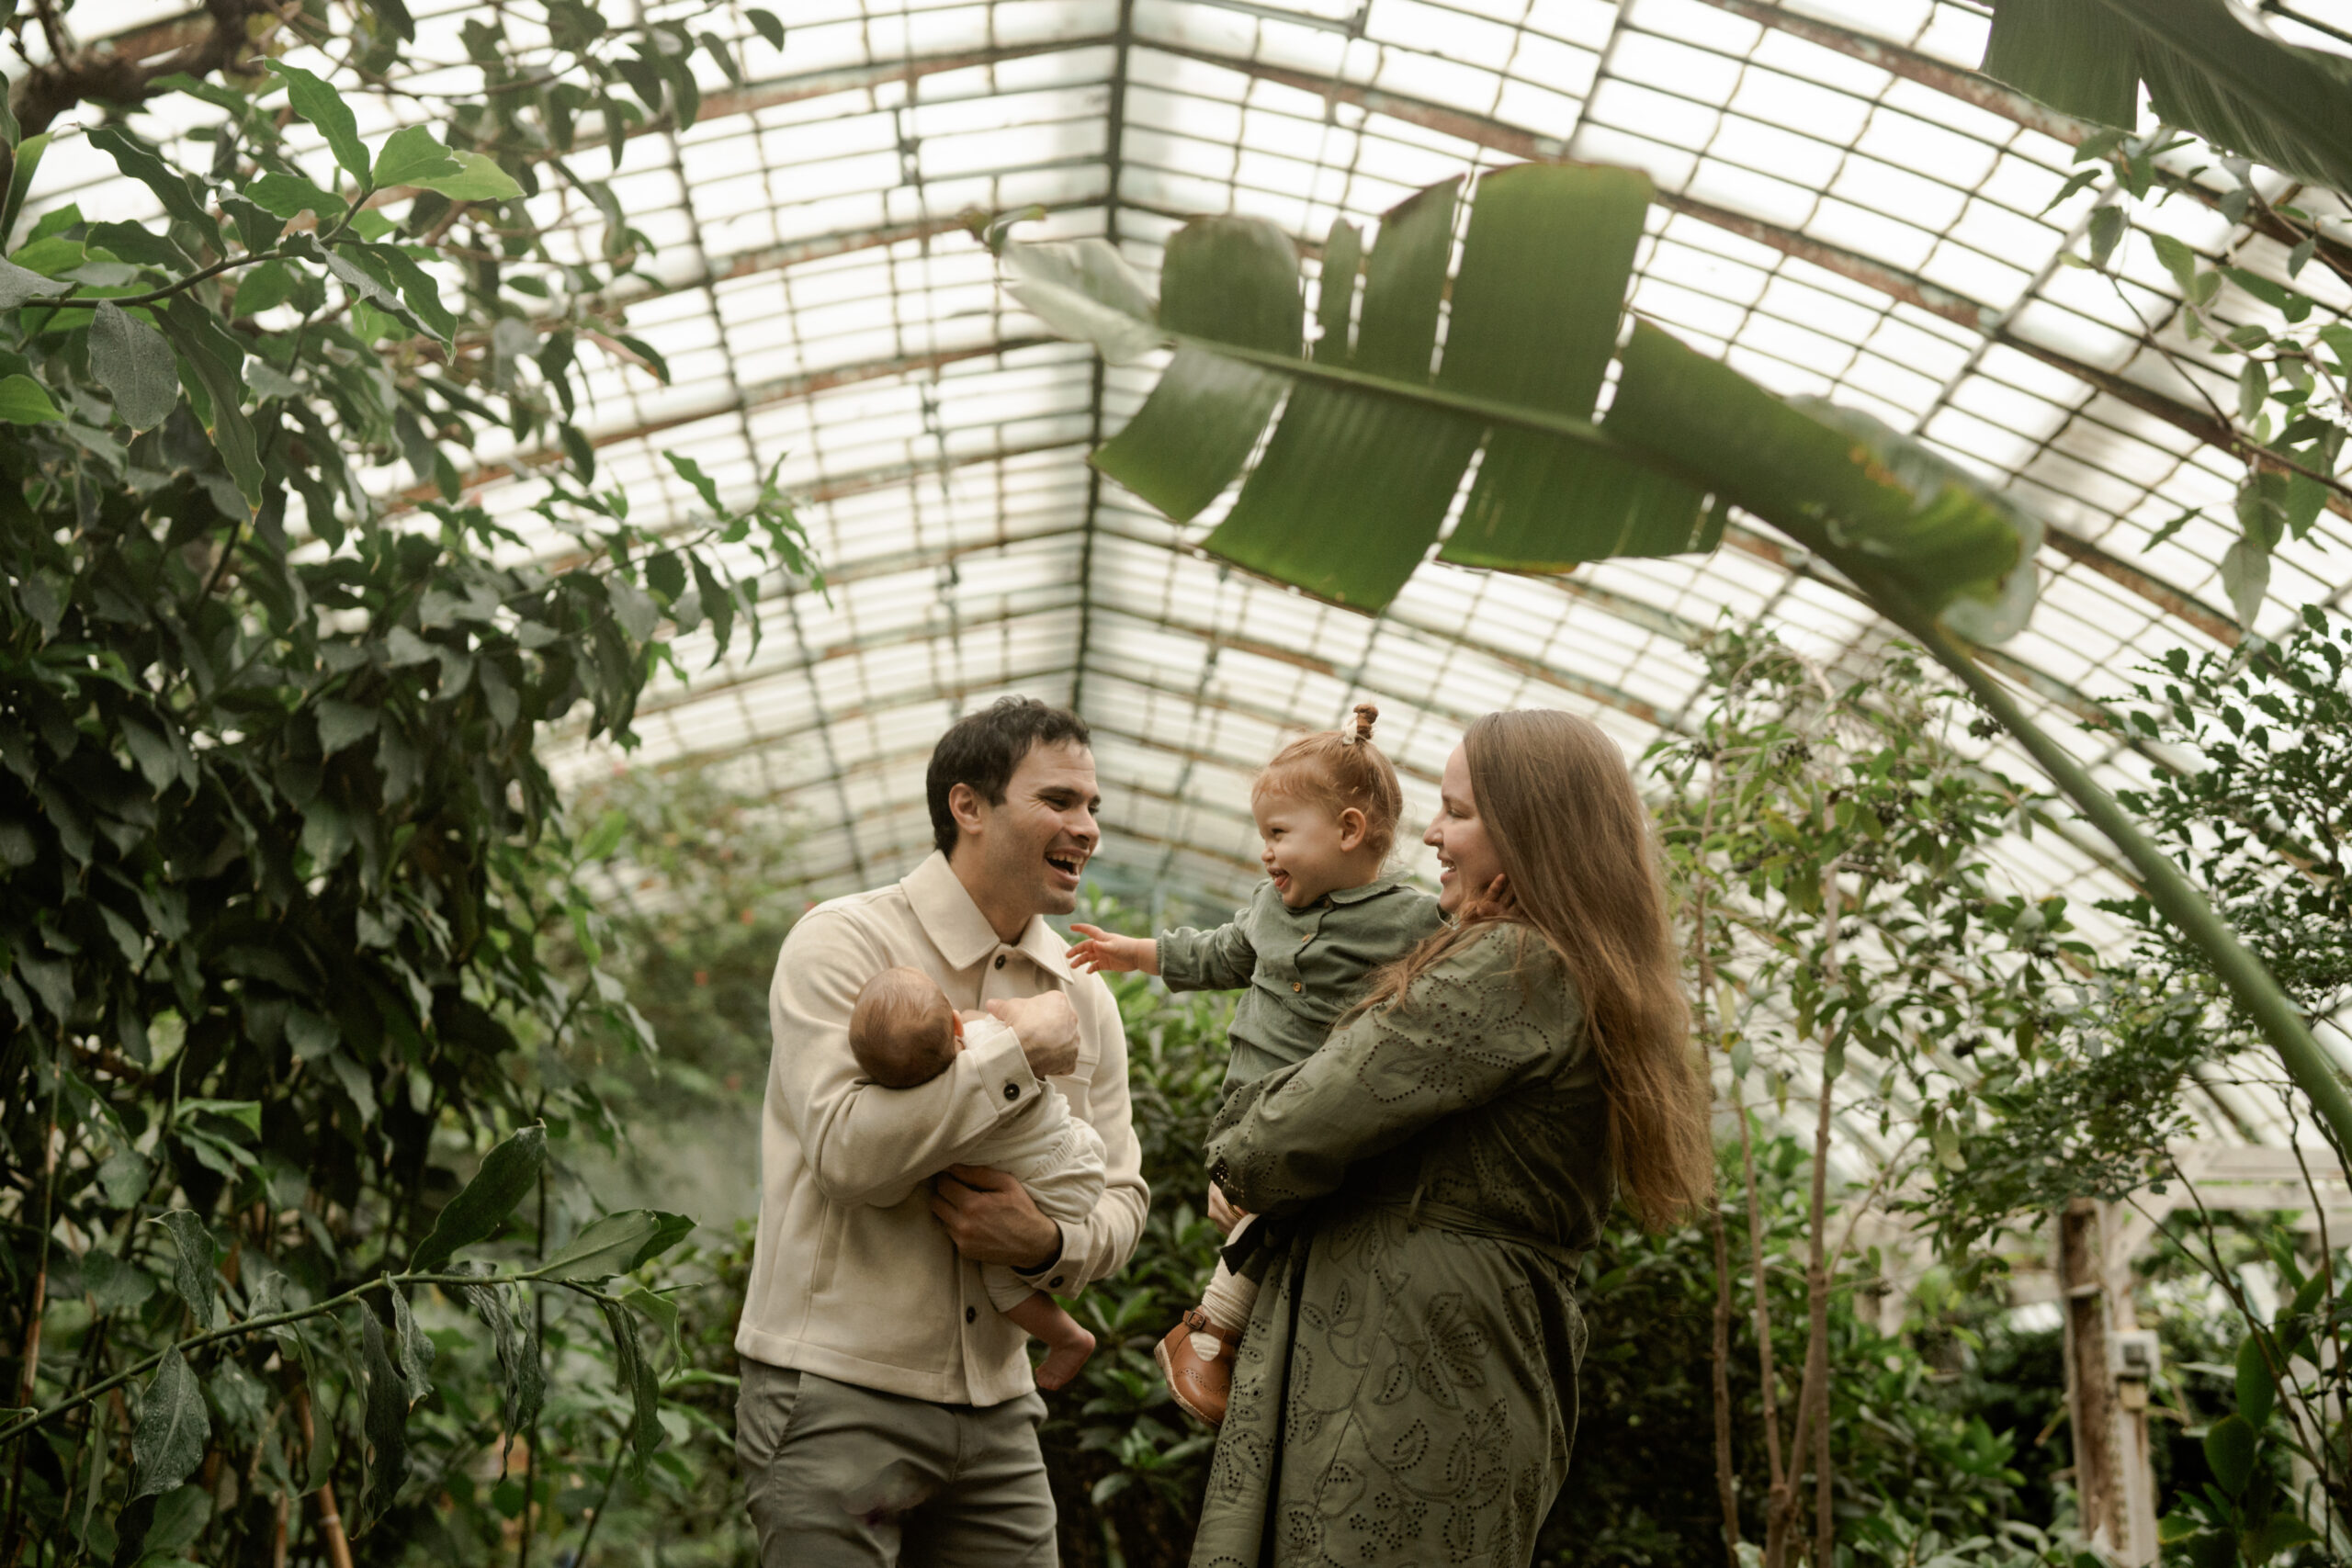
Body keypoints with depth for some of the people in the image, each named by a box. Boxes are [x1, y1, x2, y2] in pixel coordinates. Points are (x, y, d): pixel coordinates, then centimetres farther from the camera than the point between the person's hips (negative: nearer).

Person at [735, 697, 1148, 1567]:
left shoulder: (1083, 996, 9)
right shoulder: (845, 941, -9)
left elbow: (1122, 1194, 10)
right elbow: (846, 1149, -22)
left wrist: (1049, 1242, -12)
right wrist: (1020, 1050, -16)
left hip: (997, 1411, 6)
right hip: (838, 1394, -6)